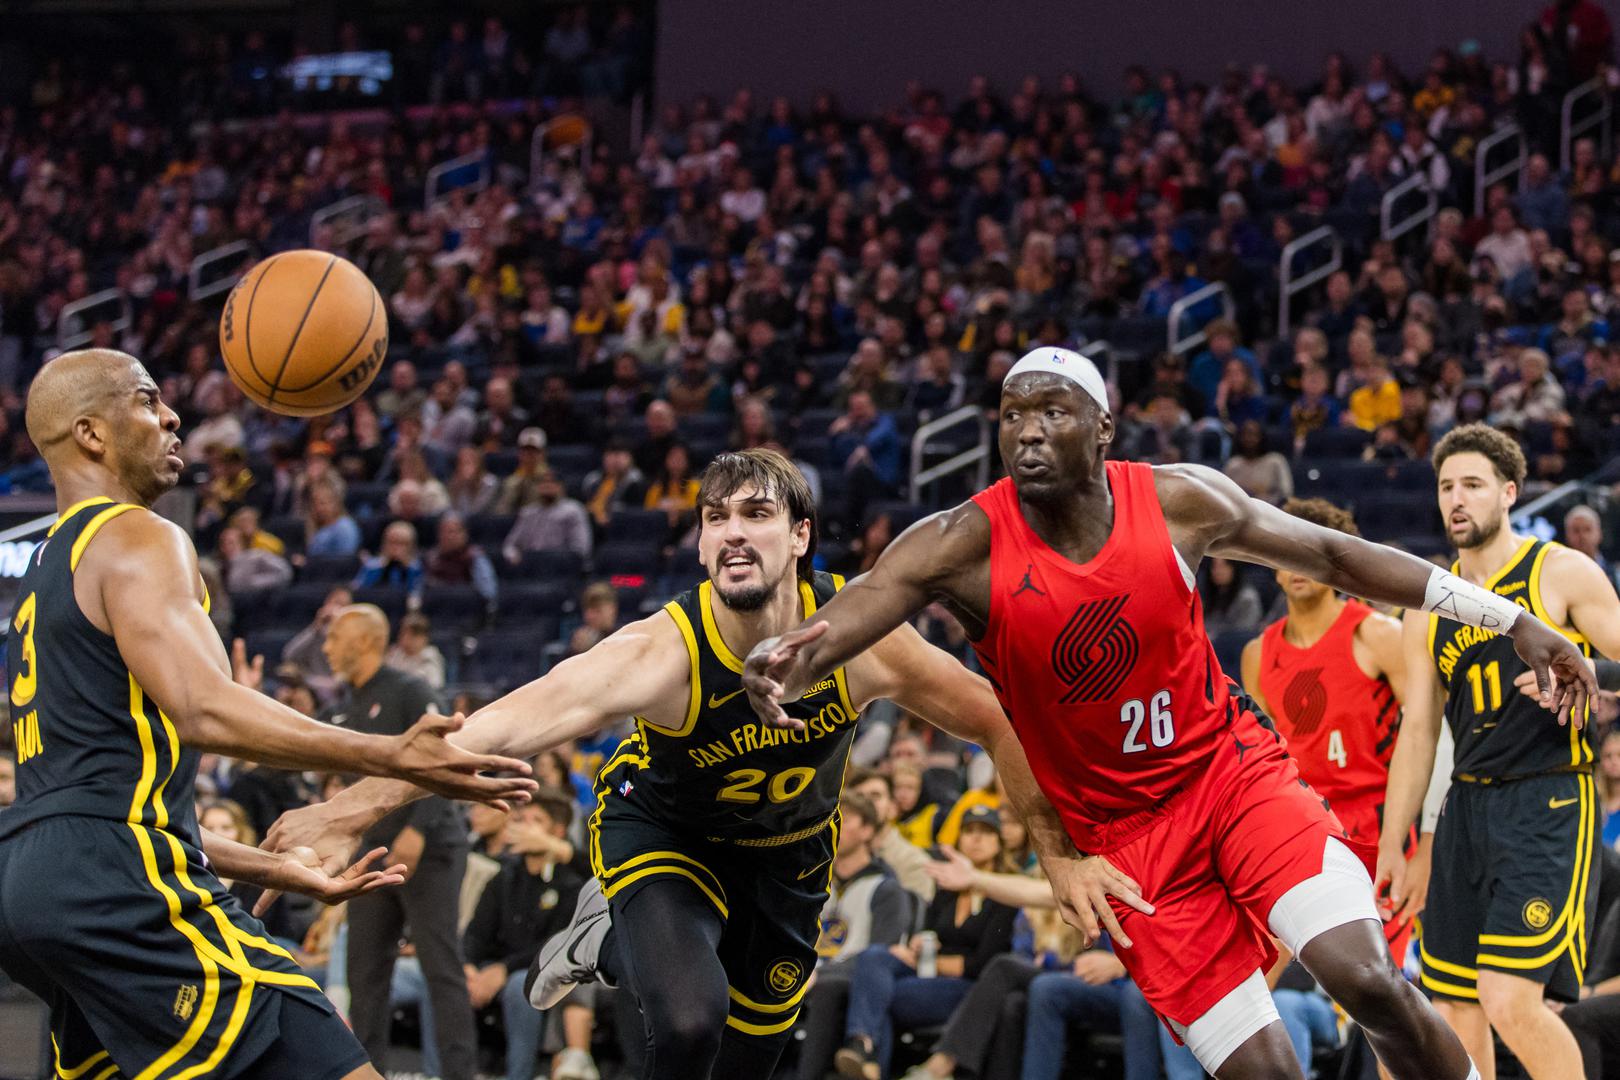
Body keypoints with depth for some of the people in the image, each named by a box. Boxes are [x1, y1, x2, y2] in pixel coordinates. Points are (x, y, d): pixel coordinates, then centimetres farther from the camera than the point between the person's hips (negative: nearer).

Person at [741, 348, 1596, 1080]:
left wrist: (1512, 622, 4)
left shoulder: (1178, 502, -9)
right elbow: (851, 610, -29)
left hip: (1233, 767, 1)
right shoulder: (964, 546, -15)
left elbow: (1331, 555, 2)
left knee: (1365, 977, -23)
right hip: (1122, 835, -1)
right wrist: (777, 664, -54)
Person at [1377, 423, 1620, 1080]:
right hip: (1467, 807, 6)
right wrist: (1391, 846, 16)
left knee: (1511, 1001, -19)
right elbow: (1418, 730, 17)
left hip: (1548, 804, -6)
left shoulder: (1563, 574, -3)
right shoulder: (1429, 607, 13)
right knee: (1452, 1009, 5)